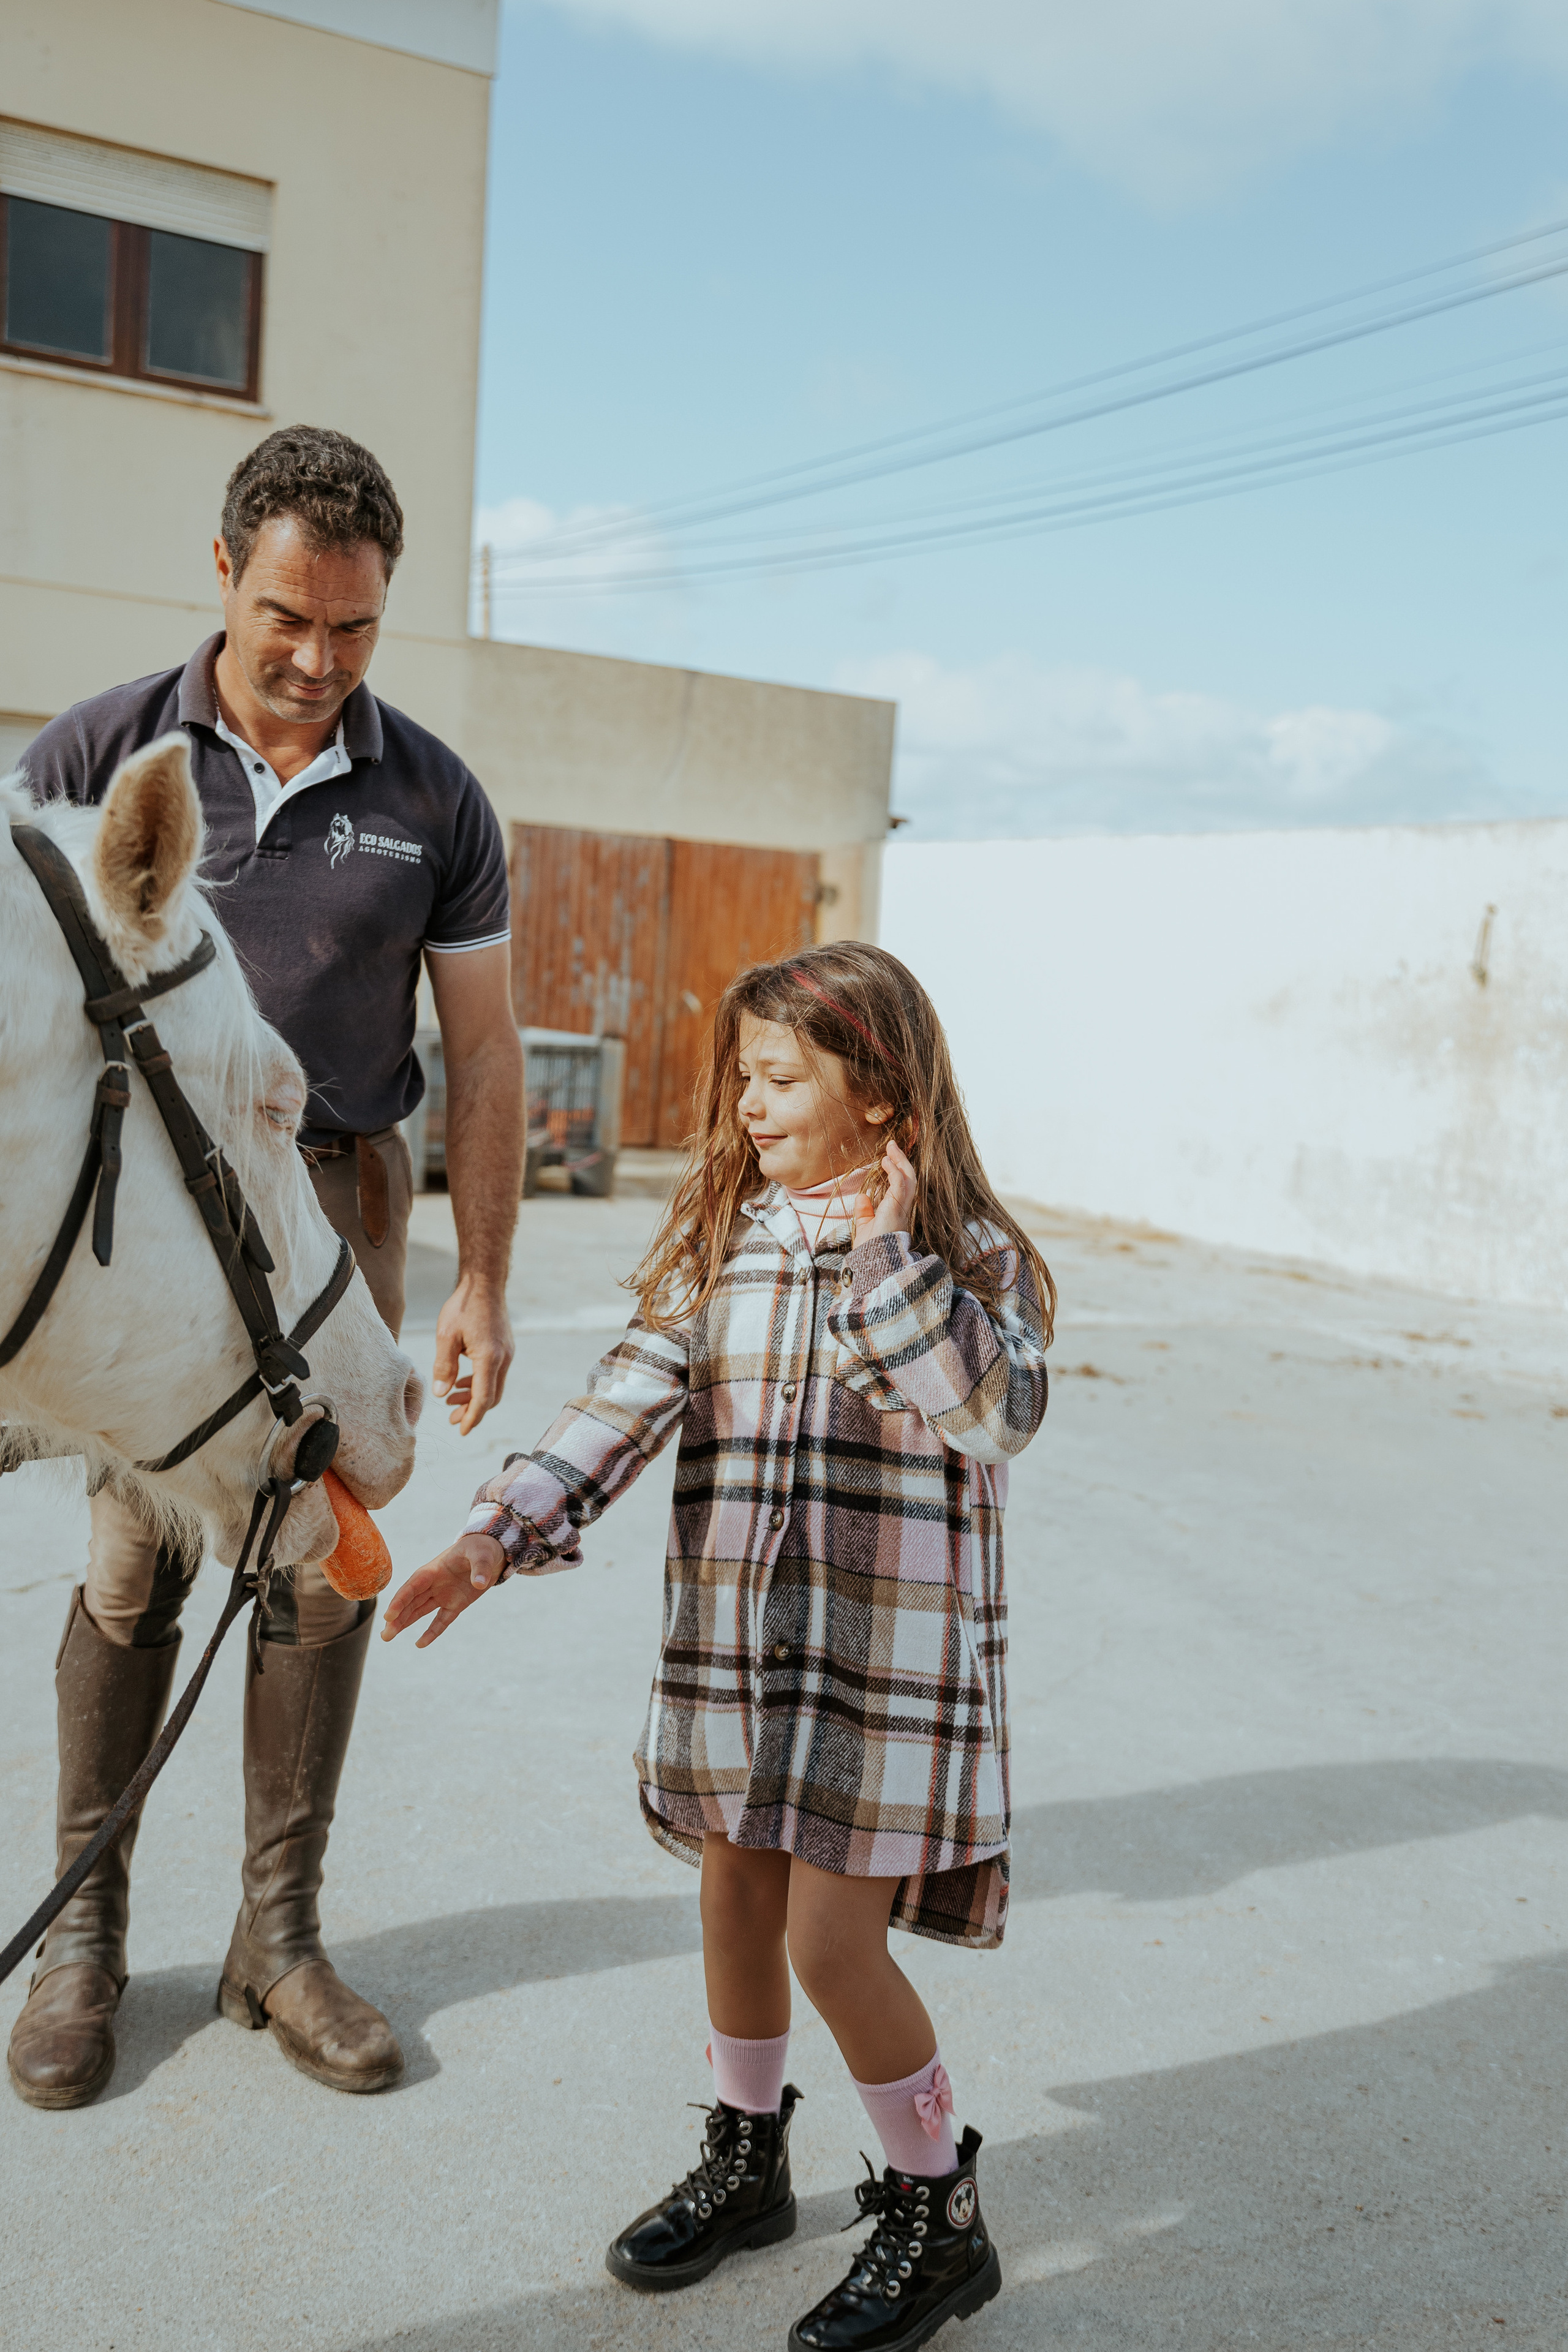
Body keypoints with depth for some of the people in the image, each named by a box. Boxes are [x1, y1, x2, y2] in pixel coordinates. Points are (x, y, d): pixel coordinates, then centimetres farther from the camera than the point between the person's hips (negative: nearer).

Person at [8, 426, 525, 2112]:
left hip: (338, 1207, 2)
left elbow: (484, 1052, 4)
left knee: (324, 1573, 5)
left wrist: (483, 1284, 0)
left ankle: (278, 1938, 20)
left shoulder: (432, 800, 1)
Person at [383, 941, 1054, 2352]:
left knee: (831, 1933, -3)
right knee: (736, 1900, 17)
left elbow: (999, 1414, -24)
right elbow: (629, 1403, 0)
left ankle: (938, 2219, 20)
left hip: (889, 1653, -5)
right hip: (729, 1639, 5)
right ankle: (747, 2162, 41)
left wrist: (888, 1260, -27)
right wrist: (500, 1535, -10)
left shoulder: (967, 1254, -8)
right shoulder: (720, 1242, 5)